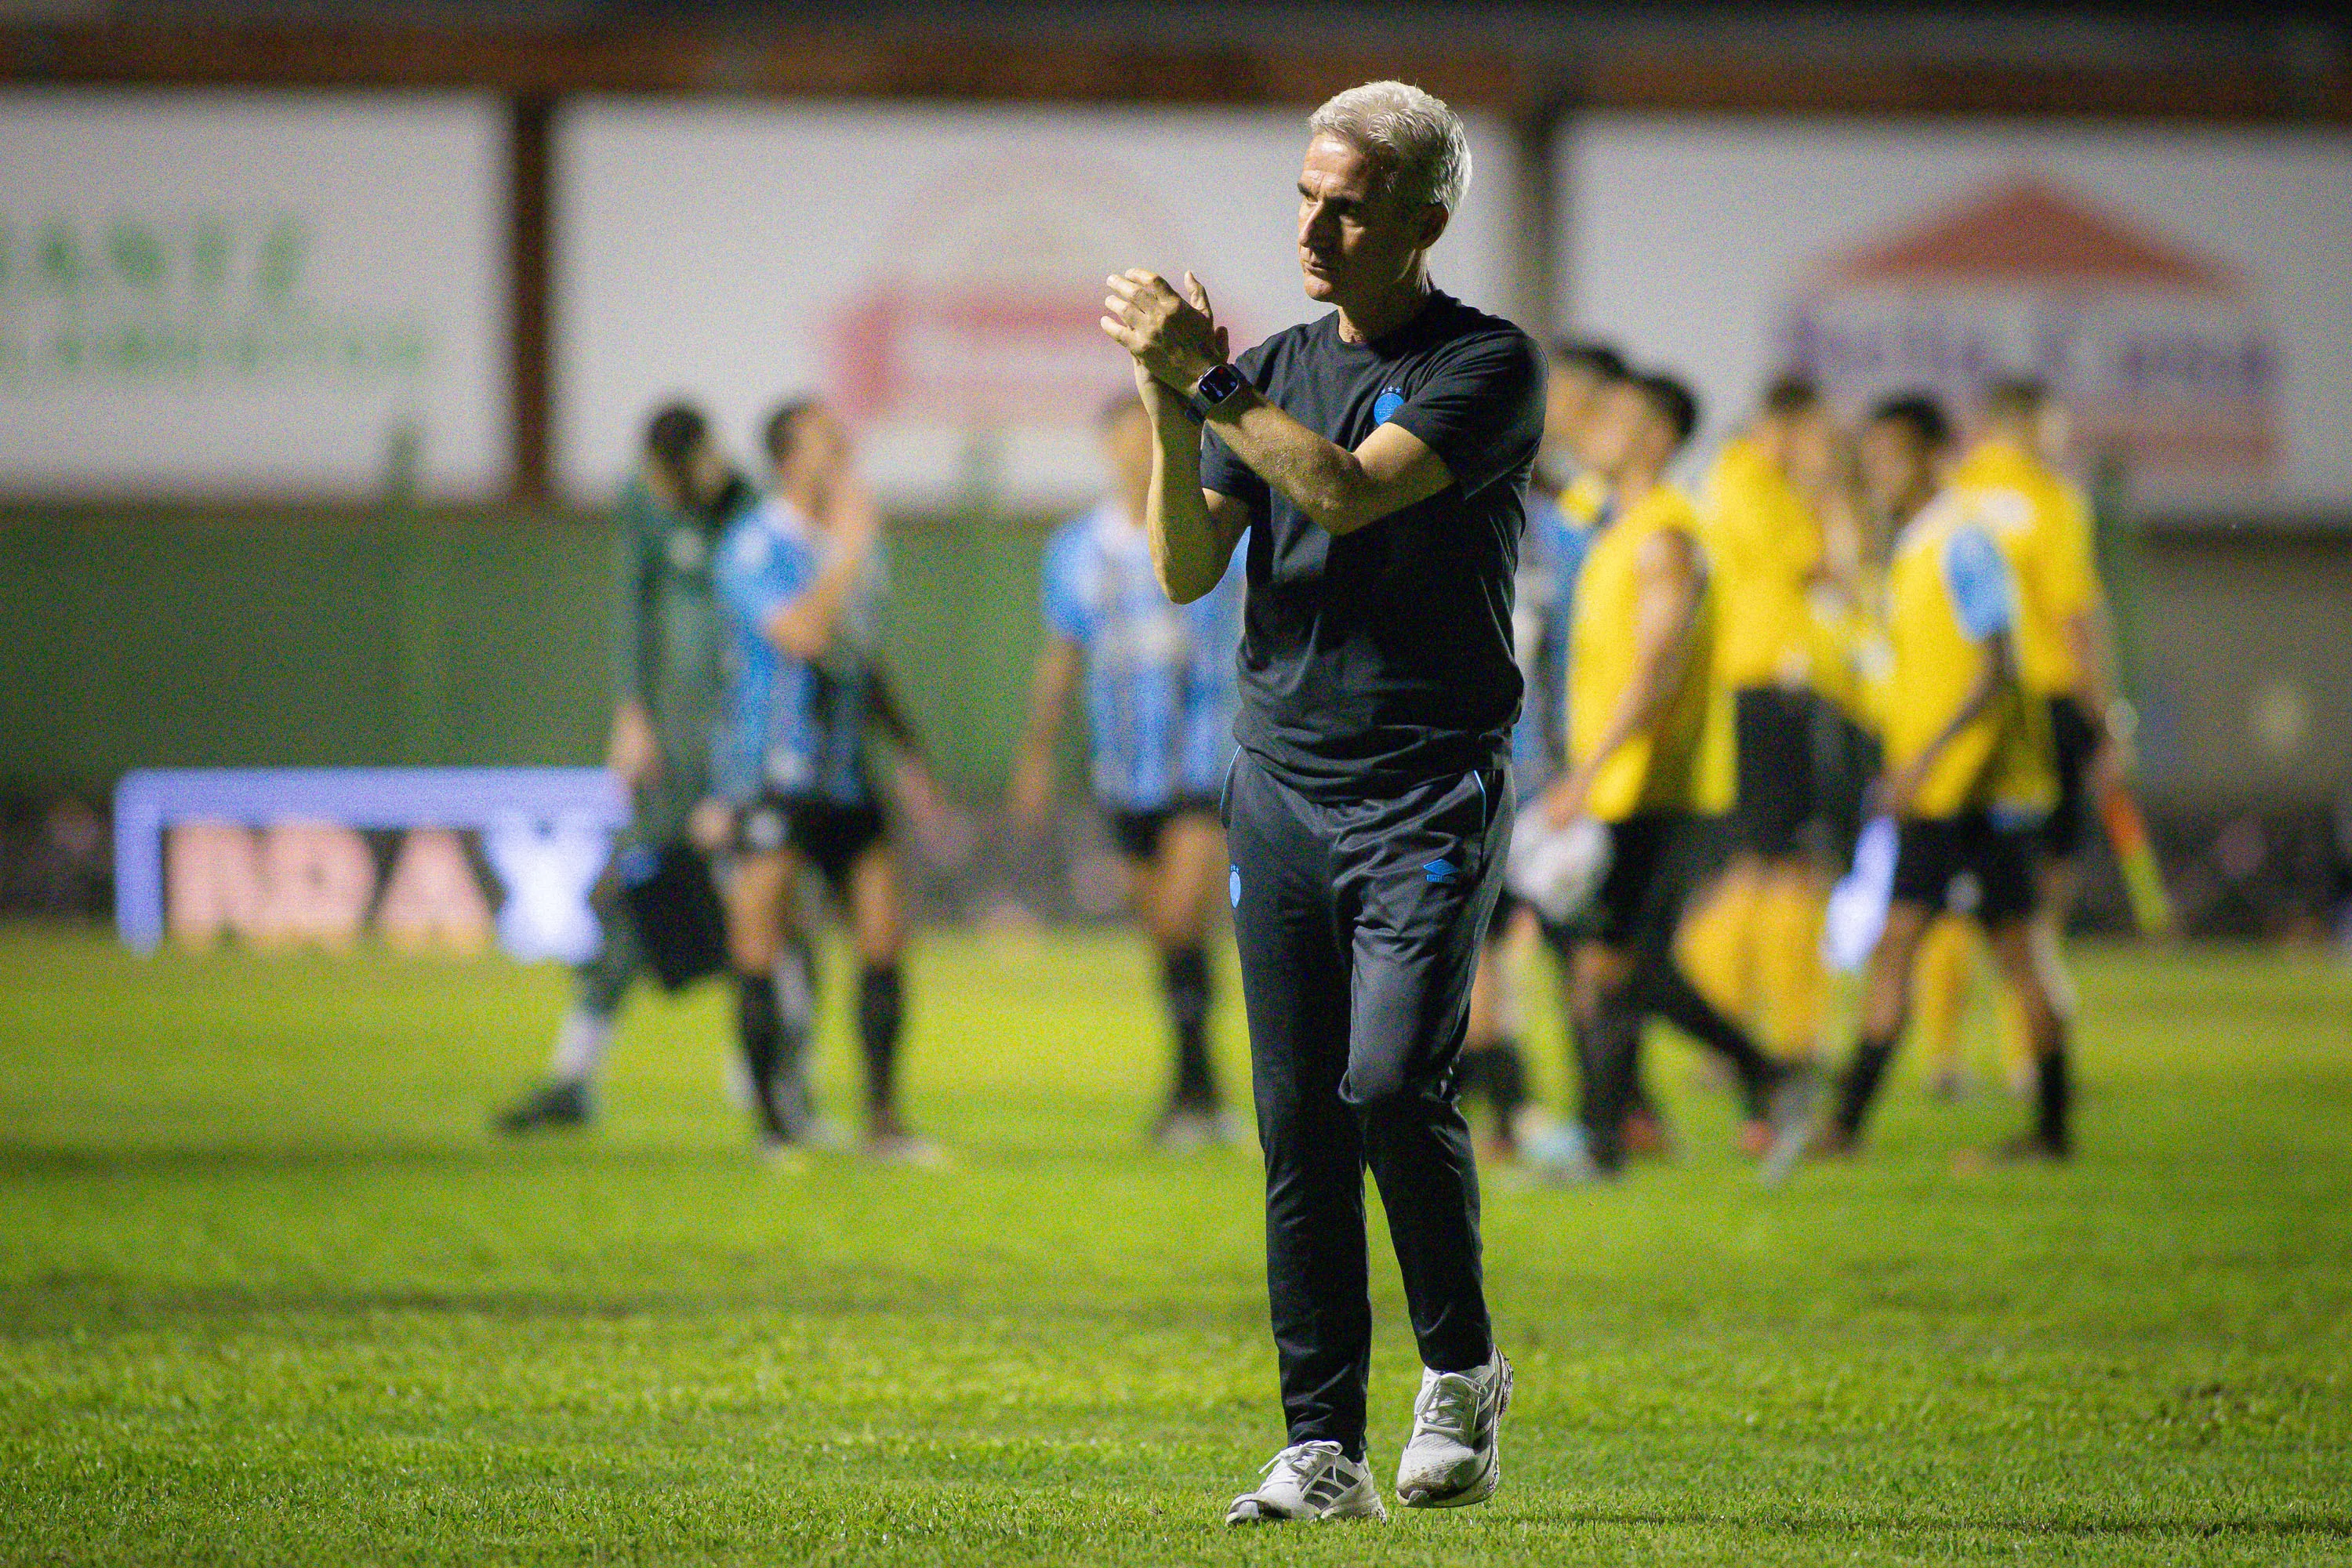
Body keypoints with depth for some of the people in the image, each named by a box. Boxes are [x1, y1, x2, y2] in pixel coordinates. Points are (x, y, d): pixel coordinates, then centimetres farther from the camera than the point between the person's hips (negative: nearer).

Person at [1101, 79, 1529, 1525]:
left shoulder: (1491, 367, -5)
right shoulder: (1277, 372, 13)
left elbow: (1349, 488, -19)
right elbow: (1188, 568, 4)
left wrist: (1208, 378, -16)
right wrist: (1172, 404, -10)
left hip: (1430, 794, -5)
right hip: (1281, 781, 5)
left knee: (1393, 1082, -18)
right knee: (1300, 1120, 1)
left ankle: (1463, 1371, 4)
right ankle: (1325, 1448, 4)